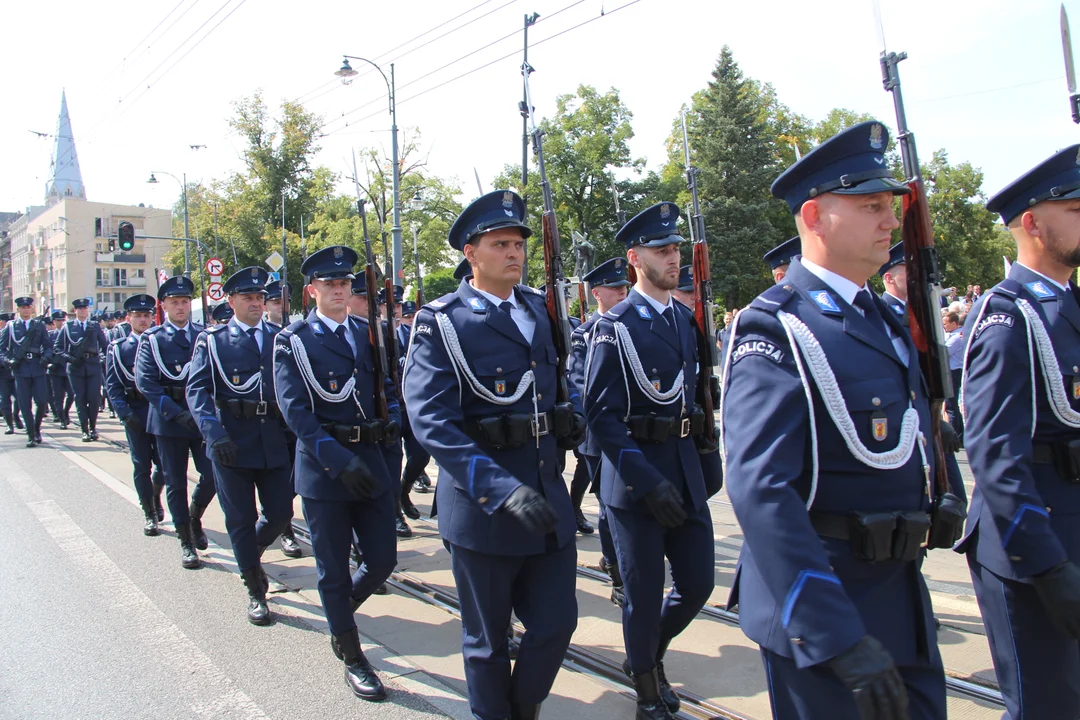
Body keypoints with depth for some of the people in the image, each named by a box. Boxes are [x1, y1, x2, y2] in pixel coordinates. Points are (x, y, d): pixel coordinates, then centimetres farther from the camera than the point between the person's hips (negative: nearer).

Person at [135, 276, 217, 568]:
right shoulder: (151, 339, 0)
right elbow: (145, 382, -10)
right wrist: (177, 412, -19)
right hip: (168, 419, -1)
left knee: (213, 476, -2)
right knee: (176, 482, 7)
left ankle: (194, 517, 28)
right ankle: (186, 542, 20)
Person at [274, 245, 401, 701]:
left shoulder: (368, 335, 11)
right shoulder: (292, 342, -4)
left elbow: (388, 385, 15)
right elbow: (294, 409, -14)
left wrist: (393, 416, -8)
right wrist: (338, 458, -24)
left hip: (369, 459, 4)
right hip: (322, 464, -4)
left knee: (383, 559, 8)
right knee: (334, 570, 7)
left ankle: (339, 617, 38)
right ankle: (352, 659, 25)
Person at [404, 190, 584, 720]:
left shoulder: (538, 308, 7)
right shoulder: (441, 322, -11)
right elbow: (431, 422, -22)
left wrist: (571, 416, 7)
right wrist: (504, 490, -31)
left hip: (548, 497, 5)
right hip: (482, 505, -5)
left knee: (557, 621, 13)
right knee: (488, 639, 12)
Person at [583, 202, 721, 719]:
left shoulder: (687, 319, 10)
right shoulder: (614, 326, -10)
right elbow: (601, 413, -14)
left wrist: (708, 460, 11)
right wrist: (646, 481, -20)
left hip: (686, 470, 6)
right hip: (635, 470, -6)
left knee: (697, 584, 11)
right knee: (645, 593, 7)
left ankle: (649, 652, 39)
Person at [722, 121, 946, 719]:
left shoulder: (886, 321, 9)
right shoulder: (775, 330, -19)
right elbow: (760, 491, -28)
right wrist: (842, 638, -30)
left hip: (903, 595, 9)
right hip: (820, 600, -8)